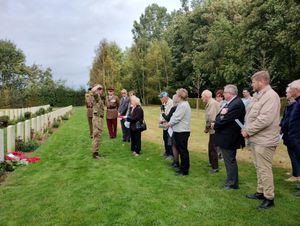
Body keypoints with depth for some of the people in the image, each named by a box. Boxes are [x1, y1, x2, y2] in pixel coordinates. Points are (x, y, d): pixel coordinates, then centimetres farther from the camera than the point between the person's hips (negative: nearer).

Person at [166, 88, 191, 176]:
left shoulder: (183, 105, -18)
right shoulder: (183, 104, 15)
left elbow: (177, 118, -19)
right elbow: (175, 116, 13)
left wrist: (169, 124, -3)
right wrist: (170, 123, 2)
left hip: (182, 132, -10)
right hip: (180, 131, 10)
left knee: (183, 151, 0)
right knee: (182, 150, 17)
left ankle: (185, 171, 11)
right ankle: (183, 168, 28)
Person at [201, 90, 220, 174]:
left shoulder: (212, 103, -17)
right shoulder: (211, 103, 12)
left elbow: (210, 118, -23)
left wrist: (206, 128, -12)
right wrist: (207, 128, 7)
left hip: (214, 129, -10)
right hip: (213, 129, 10)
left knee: (213, 148, -2)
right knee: (211, 147, 20)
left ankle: (215, 167, 7)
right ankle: (212, 163, 35)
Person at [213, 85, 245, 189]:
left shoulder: (237, 104, -21)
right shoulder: (230, 103, 11)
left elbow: (227, 119, -23)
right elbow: (219, 116, 10)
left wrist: (215, 125, -8)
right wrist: (221, 113, -13)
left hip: (229, 138, -10)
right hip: (225, 137, 10)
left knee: (230, 161, 3)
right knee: (229, 160, 19)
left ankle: (232, 184, 17)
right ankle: (231, 181, 32)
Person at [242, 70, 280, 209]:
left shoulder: (271, 96, -17)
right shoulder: (258, 95, 14)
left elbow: (265, 119, -25)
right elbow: (250, 115, 17)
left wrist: (248, 130, -16)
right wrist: (246, 130, 1)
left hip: (264, 140, -9)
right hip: (255, 139, 9)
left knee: (264, 169, -1)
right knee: (259, 168, 18)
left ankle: (269, 198, 12)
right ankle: (260, 192, 31)